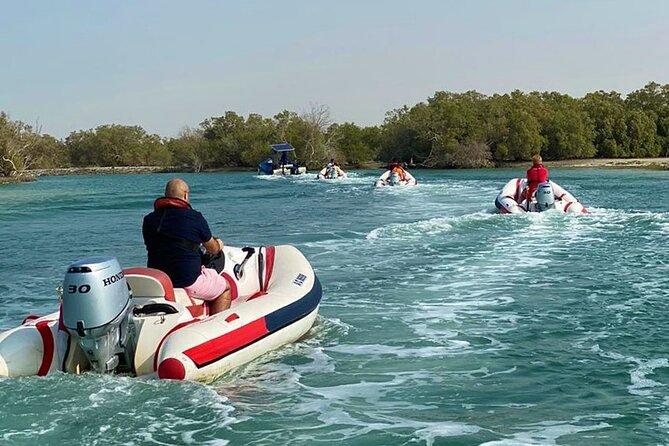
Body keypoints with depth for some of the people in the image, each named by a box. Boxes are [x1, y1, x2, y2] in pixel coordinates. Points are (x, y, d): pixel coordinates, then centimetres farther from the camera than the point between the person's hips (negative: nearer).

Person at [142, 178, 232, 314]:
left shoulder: (148, 220, 3)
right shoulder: (195, 217, -8)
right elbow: (213, 249, 4)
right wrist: (218, 245, 30)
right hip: (188, 281, -6)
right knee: (225, 288, 18)